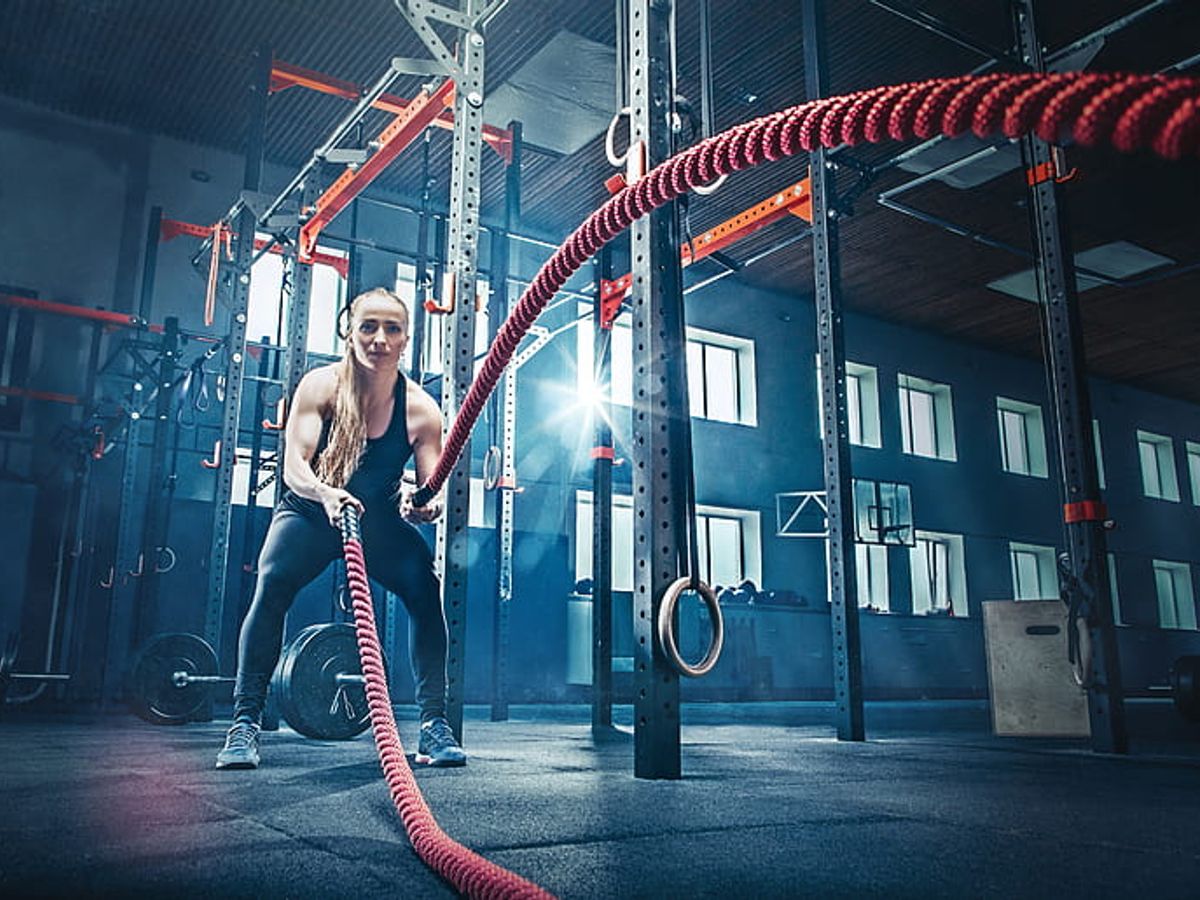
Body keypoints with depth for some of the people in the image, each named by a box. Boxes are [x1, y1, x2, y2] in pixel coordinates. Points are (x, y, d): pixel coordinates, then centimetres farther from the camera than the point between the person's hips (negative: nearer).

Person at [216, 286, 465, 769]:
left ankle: (434, 723, -15)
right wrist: (324, 493, -48)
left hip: (379, 518, 1)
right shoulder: (321, 385, -19)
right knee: (272, 585, -27)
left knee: (426, 585, -23)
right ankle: (245, 722, -16)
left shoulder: (420, 408, -17)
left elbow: (433, 486, -20)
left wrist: (425, 504, -45)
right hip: (311, 509, -1)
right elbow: (293, 464, -26)